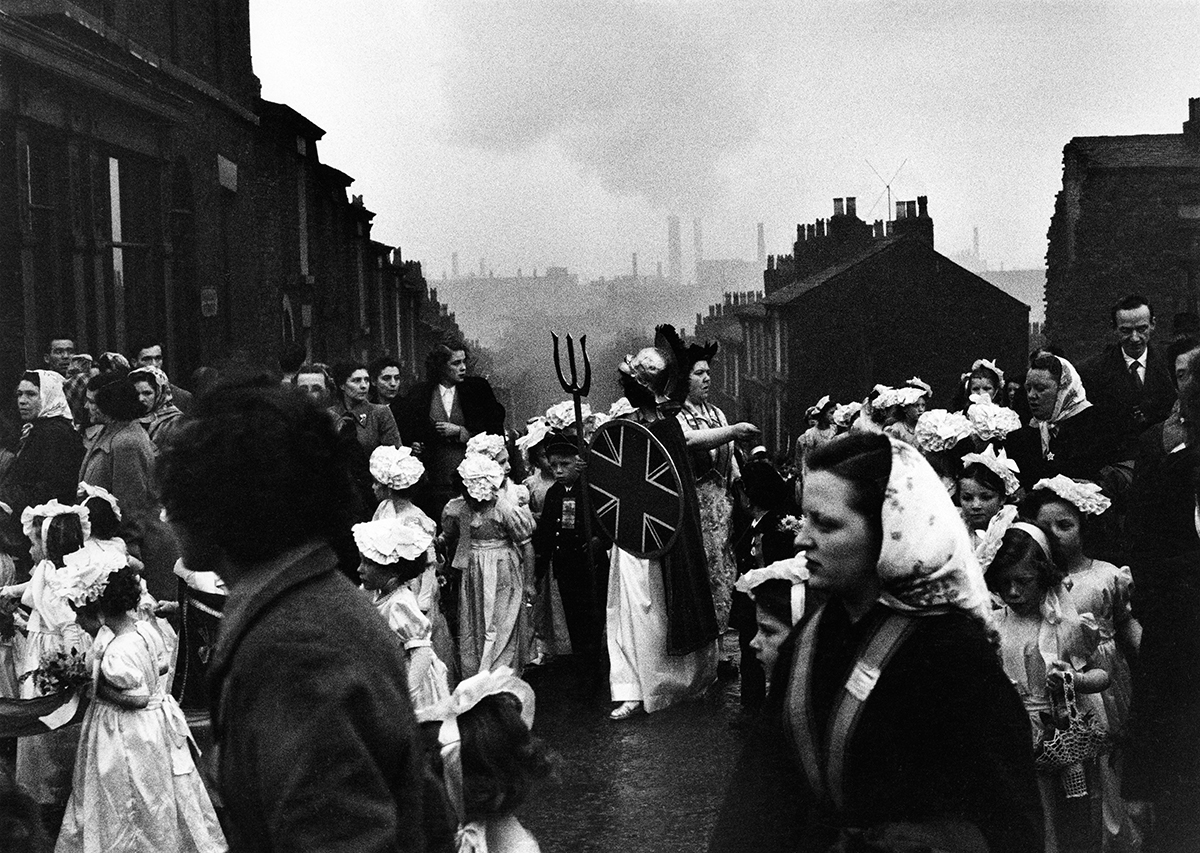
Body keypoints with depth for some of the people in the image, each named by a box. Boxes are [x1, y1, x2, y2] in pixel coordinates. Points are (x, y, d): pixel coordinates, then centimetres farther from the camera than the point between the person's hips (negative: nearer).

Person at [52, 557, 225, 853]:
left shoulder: (117, 653, -27)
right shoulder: (143, 629, -2)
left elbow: (139, 697, -26)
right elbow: (164, 662, 13)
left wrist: (98, 687, -19)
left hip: (128, 737, -9)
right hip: (156, 723, 9)